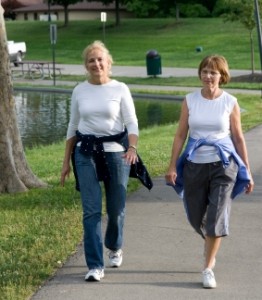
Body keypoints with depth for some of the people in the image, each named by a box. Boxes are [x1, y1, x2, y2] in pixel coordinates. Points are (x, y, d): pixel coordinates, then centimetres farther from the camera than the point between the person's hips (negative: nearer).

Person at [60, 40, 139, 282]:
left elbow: (132, 123, -4)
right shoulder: (80, 91, 6)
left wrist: (132, 148, -23)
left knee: (116, 208, 8)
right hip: (85, 153, 1)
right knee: (91, 210, -8)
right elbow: (73, 126, 13)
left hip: (115, 151, -1)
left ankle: (115, 247, 39)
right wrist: (66, 161, 12)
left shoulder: (120, 89, -1)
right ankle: (95, 266, -5)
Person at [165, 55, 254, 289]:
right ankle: (211, 246, 43)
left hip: (223, 165, -2)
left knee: (217, 216, -10)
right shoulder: (190, 101, 1)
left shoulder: (230, 103, -2)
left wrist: (247, 172, 4)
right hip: (194, 164, 2)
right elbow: (180, 135, 4)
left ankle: (208, 268, 1)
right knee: (196, 217, 11)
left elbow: (238, 138, 3)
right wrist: (172, 166, -3)